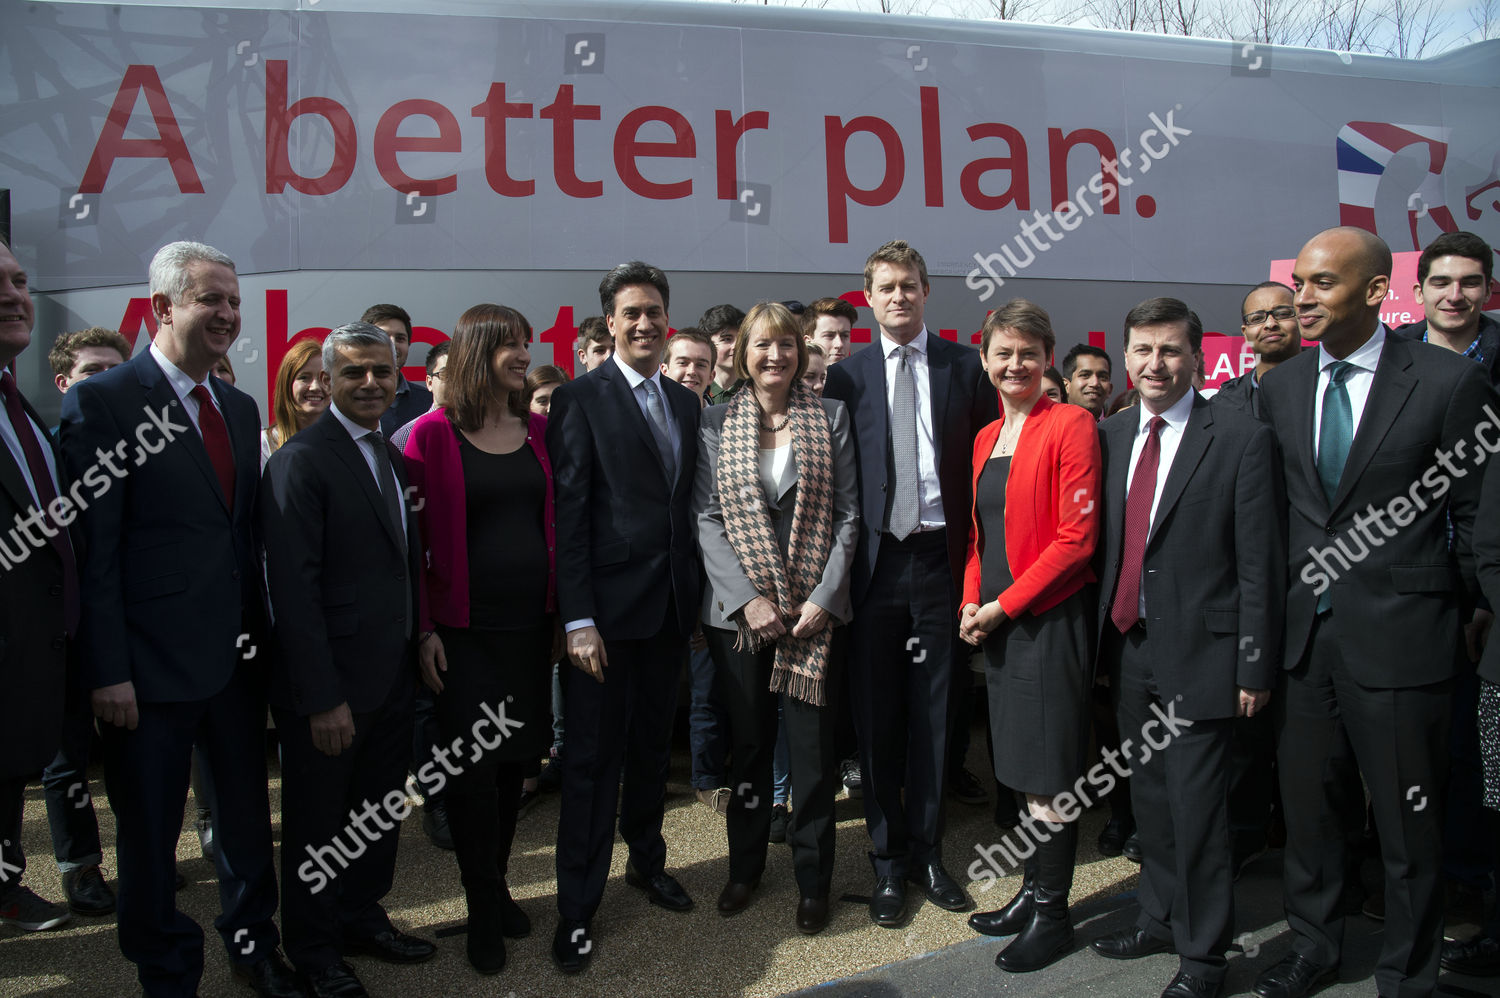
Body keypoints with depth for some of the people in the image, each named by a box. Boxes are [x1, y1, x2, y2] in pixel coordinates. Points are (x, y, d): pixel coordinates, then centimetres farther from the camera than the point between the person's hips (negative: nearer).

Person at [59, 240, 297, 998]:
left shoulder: (240, 408, 9)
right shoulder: (103, 402, -10)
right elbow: (95, 550, -13)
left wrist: (260, 628, 7)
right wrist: (109, 671, -15)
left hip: (236, 657, 6)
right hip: (151, 667, -6)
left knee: (248, 814, 18)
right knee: (150, 836, 12)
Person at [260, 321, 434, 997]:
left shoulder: (391, 457, 10)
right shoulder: (301, 460, -16)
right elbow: (293, 587, -21)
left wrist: (418, 646, 7)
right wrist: (323, 698, -23)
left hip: (392, 677, 8)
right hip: (330, 686, -7)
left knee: (380, 813, 20)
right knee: (319, 823, 11)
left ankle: (362, 918, 41)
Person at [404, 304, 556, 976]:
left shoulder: (538, 431, 7)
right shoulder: (433, 434, -6)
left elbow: (555, 525, 10)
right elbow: (416, 538, -6)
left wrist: (562, 612, 8)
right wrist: (424, 629, -9)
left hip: (531, 621, 4)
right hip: (465, 628, -4)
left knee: (515, 759, 12)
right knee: (473, 768, 1)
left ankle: (497, 886, 31)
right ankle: (483, 914, 18)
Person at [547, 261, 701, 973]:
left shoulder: (685, 402, 12)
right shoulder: (580, 399, -6)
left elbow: (688, 504, 12)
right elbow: (569, 513, -11)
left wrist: (697, 601, 9)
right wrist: (578, 619, -16)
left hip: (671, 606, 6)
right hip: (608, 607, -6)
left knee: (652, 743, 19)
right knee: (593, 755, 2)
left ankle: (647, 861, 38)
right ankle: (577, 907, 16)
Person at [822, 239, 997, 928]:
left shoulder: (965, 367, 5)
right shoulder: (847, 375, 5)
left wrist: (976, 554, -3)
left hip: (940, 558, 0)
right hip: (874, 561, 0)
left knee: (934, 716, 10)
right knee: (877, 720, 7)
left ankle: (927, 853, 26)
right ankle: (888, 862, 23)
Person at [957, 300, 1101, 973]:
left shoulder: (1070, 425, -9)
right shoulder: (986, 438, 13)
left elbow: (1077, 535, -15)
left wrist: (1005, 604, -15)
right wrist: (971, 601, 2)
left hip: (1048, 616, -7)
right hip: (996, 622, 7)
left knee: (1050, 771, 2)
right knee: (1023, 767, 15)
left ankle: (1053, 912, 16)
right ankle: (1033, 890, 28)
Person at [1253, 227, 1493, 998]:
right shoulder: (1278, 388, 6)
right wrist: (1282, 601, 9)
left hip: (1397, 635, -4)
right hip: (1304, 632, 4)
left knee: (1408, 820, 9)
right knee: (1303, 802, 16)